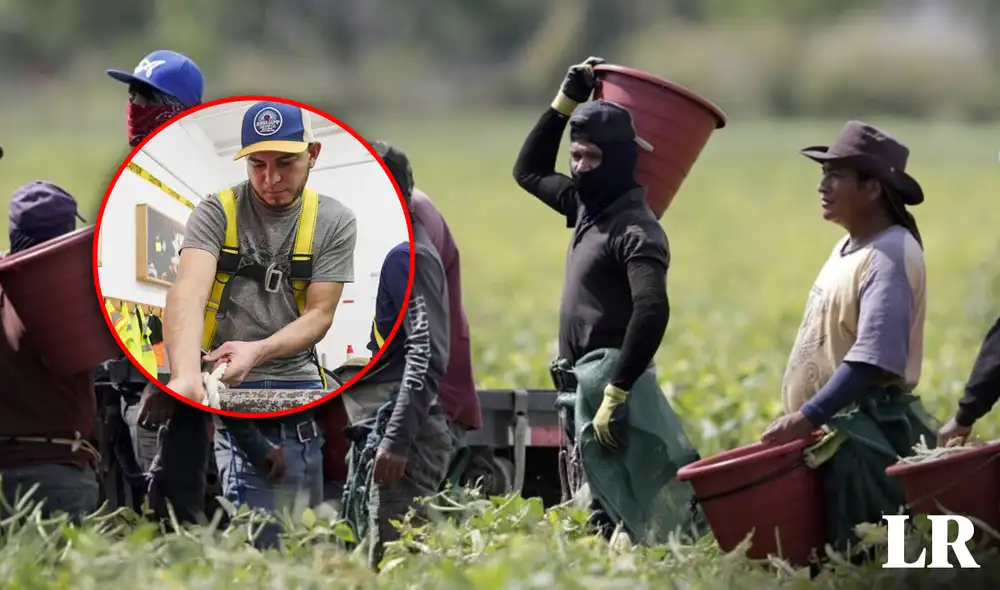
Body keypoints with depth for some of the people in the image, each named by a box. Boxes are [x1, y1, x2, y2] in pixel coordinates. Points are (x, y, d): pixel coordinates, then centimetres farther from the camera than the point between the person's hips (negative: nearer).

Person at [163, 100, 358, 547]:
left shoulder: (334, 221, 3)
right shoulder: (216, 212, -5)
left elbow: (320, 314, 0)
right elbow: (188, 292, -21)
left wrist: (257, 351, -21)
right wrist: (185, 375, -40)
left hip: (297, 385, 2)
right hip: (222, 388, -2)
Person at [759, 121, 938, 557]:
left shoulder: (889, 256, -16)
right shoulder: (848, 248, 15)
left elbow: (873, 358, -25)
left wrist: (808, 417, -28)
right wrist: (805, 419, 18)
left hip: (866, 435, -10)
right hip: (830, 429, 10)